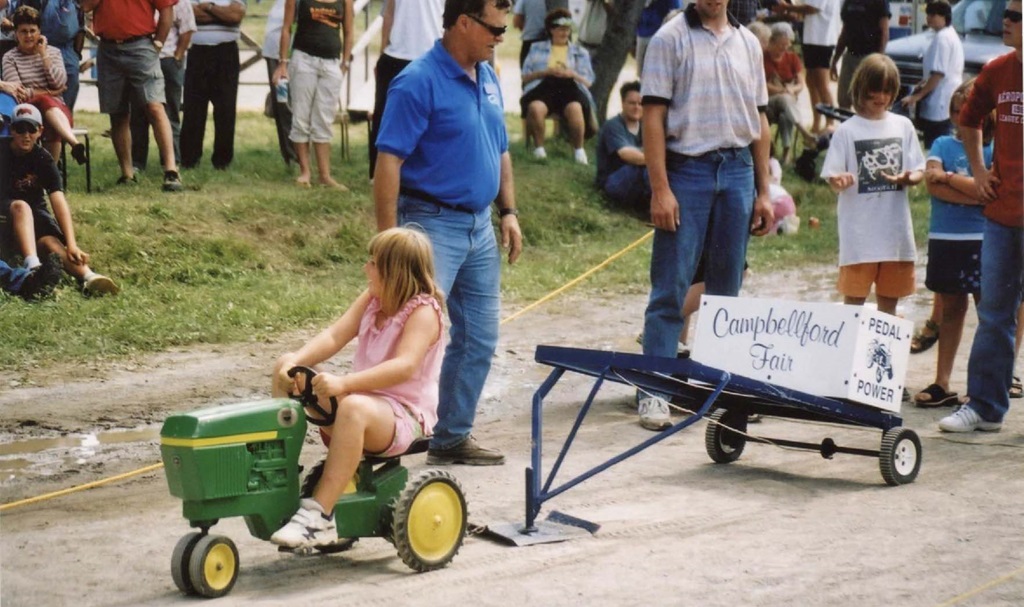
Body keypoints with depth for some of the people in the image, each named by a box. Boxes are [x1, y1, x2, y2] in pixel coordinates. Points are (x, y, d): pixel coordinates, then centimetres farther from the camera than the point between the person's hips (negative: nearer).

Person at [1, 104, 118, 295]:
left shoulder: (43, 159, -9)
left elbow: (59, 201, -21)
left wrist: (72, 244, -32)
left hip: (35, 213, 1)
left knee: (51, 242, -30)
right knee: (21, 206, -34)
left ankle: (88, 277, -60)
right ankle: (33, 267, -58)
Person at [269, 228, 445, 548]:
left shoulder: (423, 311, -15)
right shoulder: (371, 299, 9)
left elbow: (405, 366, -30)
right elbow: (334, 336, -1)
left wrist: (344, 383, -41)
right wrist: (294, 362, -21)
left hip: (404, 417, -8)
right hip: (363, 396, 8)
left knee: (353, 408, -41)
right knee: (285, 371, -3)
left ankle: (319, 516, -41)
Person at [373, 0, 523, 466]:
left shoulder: (488, 80, 11)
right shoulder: (419, 82, -14)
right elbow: (388, 162, -18)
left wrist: (508, 211, 11)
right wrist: (389, 240, -22)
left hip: (480, 227, 8)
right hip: (433, 222, -8)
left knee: (479, 339, 12)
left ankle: (453, 437, 23)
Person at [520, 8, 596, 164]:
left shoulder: (580, 52, 26)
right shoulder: (537, 48, 24)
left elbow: (588, 82, 19)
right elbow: (525, 77, 16)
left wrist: (573, 74, -2)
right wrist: (545, 72, -2)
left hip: (570, 88, 0)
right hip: (543, 87, 0)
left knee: (575, 108, -38)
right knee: (535, 107, -38)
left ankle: (578, 150, -23)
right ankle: (538, 147, -21)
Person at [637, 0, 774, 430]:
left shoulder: (748, 43, 12)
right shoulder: (671, 39, -2)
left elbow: (759, 121, 15)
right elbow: (653, 116, -6)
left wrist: (763, 193, 11)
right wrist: (660, 189, -13)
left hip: (737, 170, 4)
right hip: (686, 167, -4)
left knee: (727, 289, 7)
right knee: (670, 287, -5)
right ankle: (654, 391, -2)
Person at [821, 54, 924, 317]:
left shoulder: (903, 126, 6)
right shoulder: (847, 131, -2)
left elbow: (919, 172, 8)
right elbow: (833, 180, -3)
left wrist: (908, 178, -15)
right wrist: (839, 181, -26)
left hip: (895, 228, 3)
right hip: (859, 229, -3)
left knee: (890, 296, 12)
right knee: (854, 296, 2)